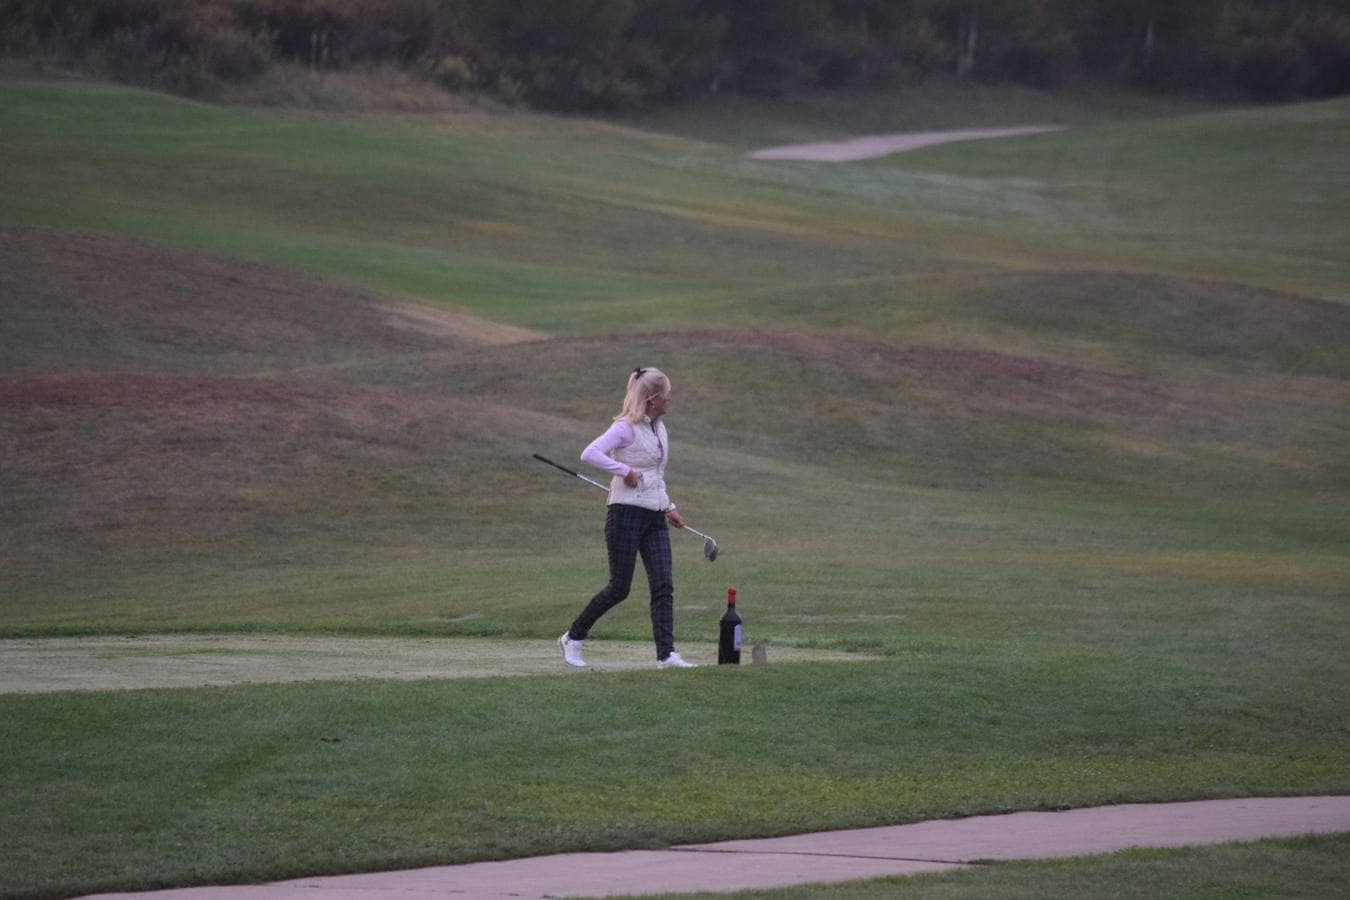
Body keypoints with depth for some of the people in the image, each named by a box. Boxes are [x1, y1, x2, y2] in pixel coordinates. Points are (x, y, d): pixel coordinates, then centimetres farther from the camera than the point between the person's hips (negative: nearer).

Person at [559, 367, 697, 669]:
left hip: (654, 518, 7)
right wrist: (624, 470, -22)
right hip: (626, 514, -7)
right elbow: (590, 453, -25)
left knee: (663, 585, -5)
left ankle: (666, 654, -9)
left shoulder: (659, 428, 14)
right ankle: (573, 638, 15)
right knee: (619, 588, -2)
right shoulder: (627, 428, -12)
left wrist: (668, 507, 21)